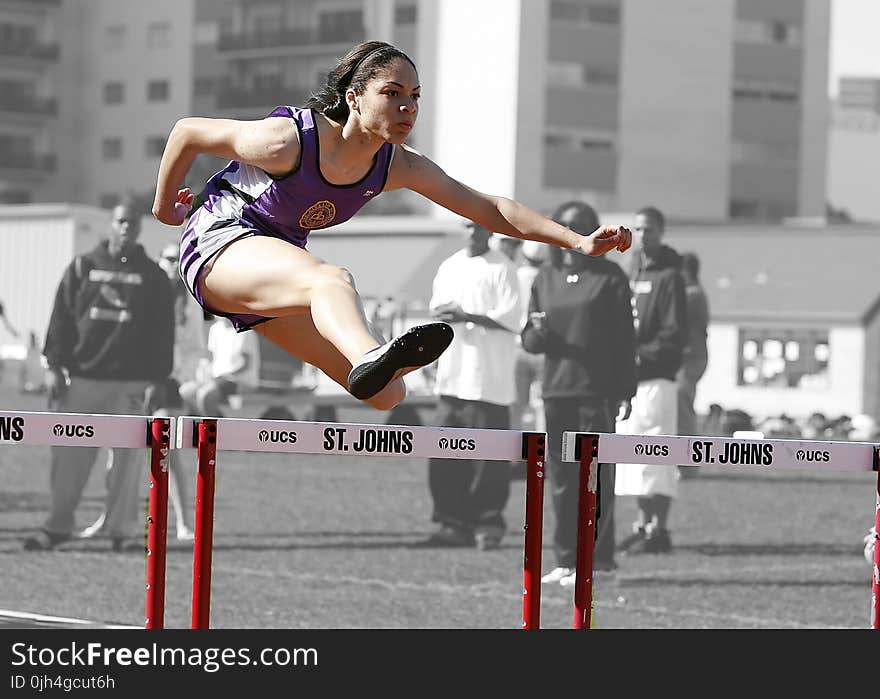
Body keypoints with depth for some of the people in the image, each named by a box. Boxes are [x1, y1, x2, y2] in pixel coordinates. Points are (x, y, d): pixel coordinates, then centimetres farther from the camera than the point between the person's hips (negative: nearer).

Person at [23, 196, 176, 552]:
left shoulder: (153, 277, 7)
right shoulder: (82, 267, 9)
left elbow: (162, 332, 7)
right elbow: (61, 318, 8)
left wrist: (157, 378, 0)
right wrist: (54, 365, -1)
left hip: (130, 383, -1)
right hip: (82, 378, 1)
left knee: (125, 456, -1)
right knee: (69, 455, 0)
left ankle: (121, 529, 5)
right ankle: (58, 525, 6)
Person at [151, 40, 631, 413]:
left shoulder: (397, 166, -5)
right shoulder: (289, 141, -23)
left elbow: (486, 207, -5)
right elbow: (187, 132, -10)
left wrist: (577, 241, -12)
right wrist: (164, 208, 4)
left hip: (276, 286, 9)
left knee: (389, 395, -5)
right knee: (331, 279, -44)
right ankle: (371, 359, -75)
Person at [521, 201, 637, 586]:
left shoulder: (609, 277, 0)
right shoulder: (546, 278, 13)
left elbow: (625, 337, -1)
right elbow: (528, 340, 16)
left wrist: (625, 391, -6)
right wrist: (538, 333, -9)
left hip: (597, 391, -4)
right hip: (556, 391, 5)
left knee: (594, 479, -6)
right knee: (560, 478, 5)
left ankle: (594, 558, -4)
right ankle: (566, 558, 10)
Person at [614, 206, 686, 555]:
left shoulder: (669, 277, -5)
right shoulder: (630, 275, 19)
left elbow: (675, 333, -11)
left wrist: (642, 356, -18)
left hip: (656, 378, -8)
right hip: (626, 379, 8)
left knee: (655, 457, -9)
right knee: (633, 456, 9)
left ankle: (659, 529, -9)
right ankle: (643, 524, 15)